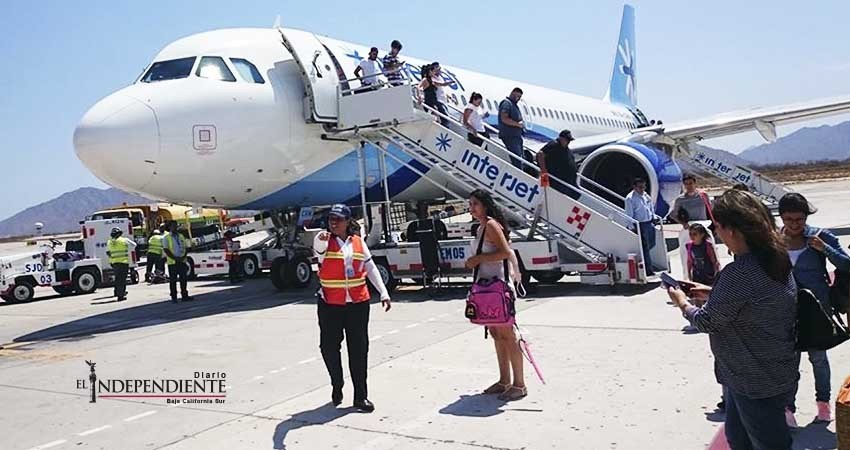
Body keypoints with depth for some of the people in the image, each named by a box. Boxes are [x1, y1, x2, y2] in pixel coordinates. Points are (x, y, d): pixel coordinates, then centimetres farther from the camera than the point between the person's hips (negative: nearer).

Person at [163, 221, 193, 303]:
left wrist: (184, 256, -5)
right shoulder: (166, 238, -2)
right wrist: (175, 258, -17)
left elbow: (186, 247, 12)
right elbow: (166, 250, -9)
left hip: (182, 261, 4)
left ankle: (185, 296, 12)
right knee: (173, 280, 1)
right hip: (172, 262, -4)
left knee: (184, 279, 5)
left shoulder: (181, 236, 13)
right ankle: (174, 297, 6)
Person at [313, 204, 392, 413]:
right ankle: (336, 386, 30)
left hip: (358, 303, 2)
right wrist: (322, 239, -50)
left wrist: (384, 294, 7)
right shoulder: (323, 240, -1)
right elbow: (319, 248, -26)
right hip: (330, 304, -2)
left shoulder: (358, 242, 8)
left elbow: (371, 268, 13)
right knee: (329, 347, 5)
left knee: (359, 350, 3)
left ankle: (360, 396, 12)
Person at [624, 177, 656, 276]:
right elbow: (629, 215, -11)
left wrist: (654, 219, 14)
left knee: (652, 243, 15)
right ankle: (649, 270, 4)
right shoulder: (630, 198, -11)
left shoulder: (646, 196, 11)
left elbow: (651, 208, 21)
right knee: (645, 246, -3)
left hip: (649, 223, 7)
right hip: (640, 225, -7)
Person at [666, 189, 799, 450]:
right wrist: (711, 293, 12)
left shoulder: (739, 273, -31)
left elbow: (707, 321, -19)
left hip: (757, 384, -9)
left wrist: (683, 304, -1)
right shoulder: (774, 258, -1)